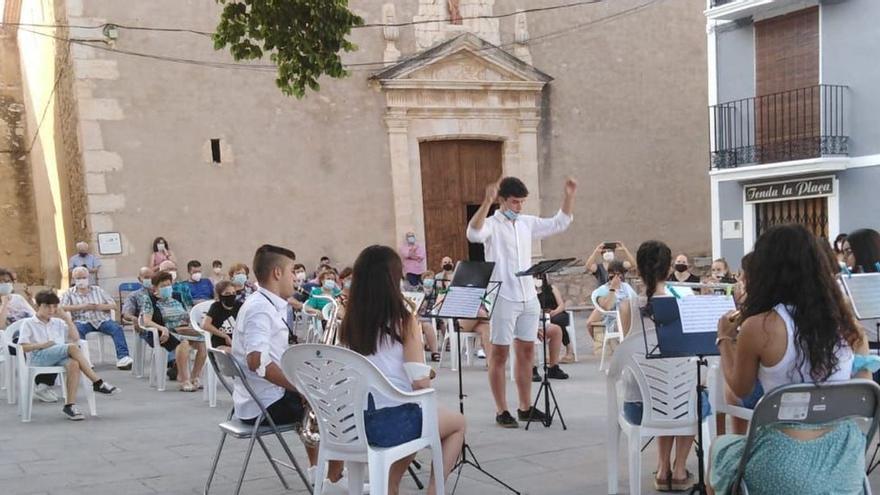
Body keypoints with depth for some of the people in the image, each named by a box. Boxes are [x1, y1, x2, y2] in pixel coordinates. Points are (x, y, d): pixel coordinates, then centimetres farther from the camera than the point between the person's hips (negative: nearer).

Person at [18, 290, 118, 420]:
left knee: (74, 364, -35)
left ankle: (70, 405, -34)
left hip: (60, 356, 5)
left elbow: (75, 338, 17)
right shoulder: (28, 323, 11)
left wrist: (67, 319, 12)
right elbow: (22, 347, 0)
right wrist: (42, 345, -12)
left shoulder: (58, 323, 26)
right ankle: (97, 382, -31)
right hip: (39, 357, -4)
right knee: (72, 347, -32)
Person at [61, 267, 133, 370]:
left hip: (102, 320, 2)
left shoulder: (97, 290, 20)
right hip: (83, 321, -2)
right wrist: (81, 307, -13)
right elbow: (62, 307, -5)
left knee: (117, 328, -26)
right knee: (77, 329, -36)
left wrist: (98, 307, -6)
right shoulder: (69, 293, 14)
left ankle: (122, 357, -35)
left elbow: (113, 305, 13)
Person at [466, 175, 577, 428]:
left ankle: (525, 407, 21)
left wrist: (569, 196, 6)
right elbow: (473, 234, -31)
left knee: (526, 352, 12)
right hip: (502, 299, -7)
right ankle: (501, 411, 7)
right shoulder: (492, 224, -9)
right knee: (499, 354, 1)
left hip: (529, 298, 7)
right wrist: (487, 201, -41)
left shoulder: (528, 223, 10)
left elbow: (560, 223, 18)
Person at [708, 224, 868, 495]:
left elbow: (740, 388, 2)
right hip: (846, 460, 5)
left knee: (720, 446, 28)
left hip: (787, 467, -5)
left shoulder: (758, 327, -16)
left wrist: (725, 338, 17)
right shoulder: (847, 323, -3)